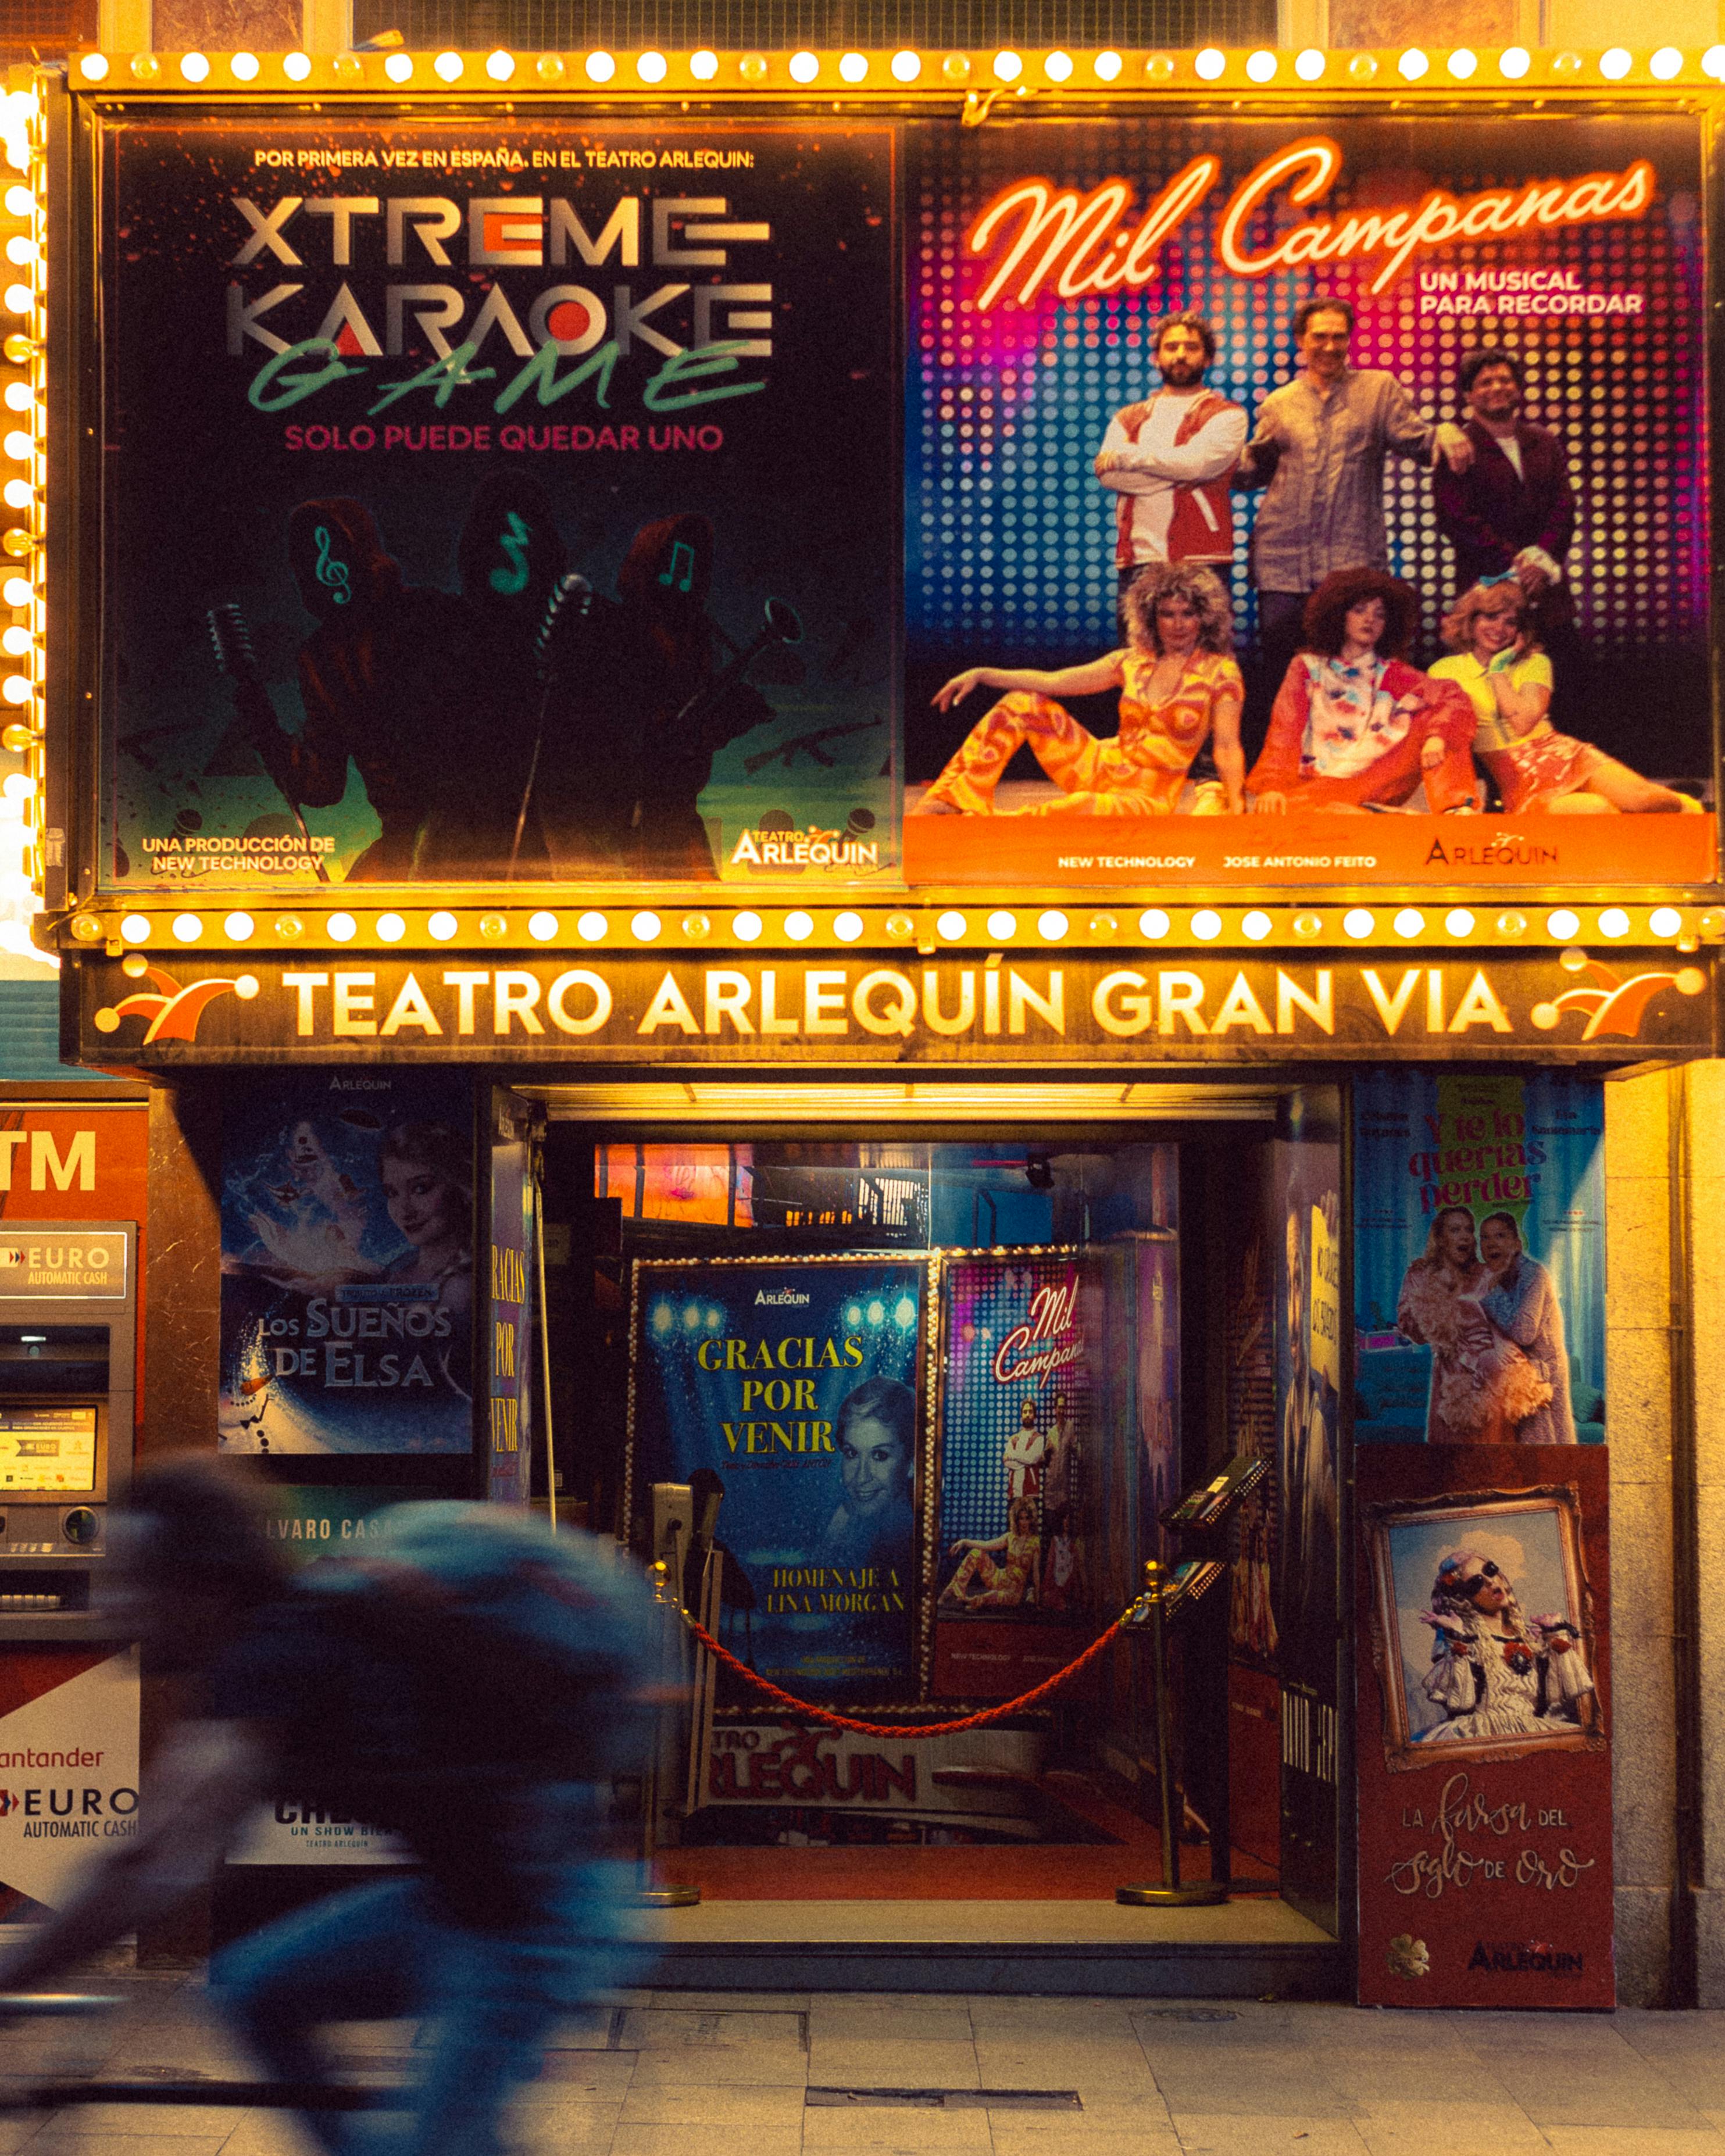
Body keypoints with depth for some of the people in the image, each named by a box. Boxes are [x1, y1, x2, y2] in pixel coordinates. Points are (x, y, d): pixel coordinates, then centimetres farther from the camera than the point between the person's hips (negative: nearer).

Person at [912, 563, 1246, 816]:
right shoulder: (1133, 662, 8)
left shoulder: (1219, 672, -5)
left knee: (1082, 808, -40)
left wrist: (1237, 812, -23)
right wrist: (981, 675, -2)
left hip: (1148, 800, -6)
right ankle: (943, 801, -14)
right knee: (1023, 703, -5)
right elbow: (1051, 682, 5)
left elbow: (1227, 747, -10)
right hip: (1101, 769, 6)